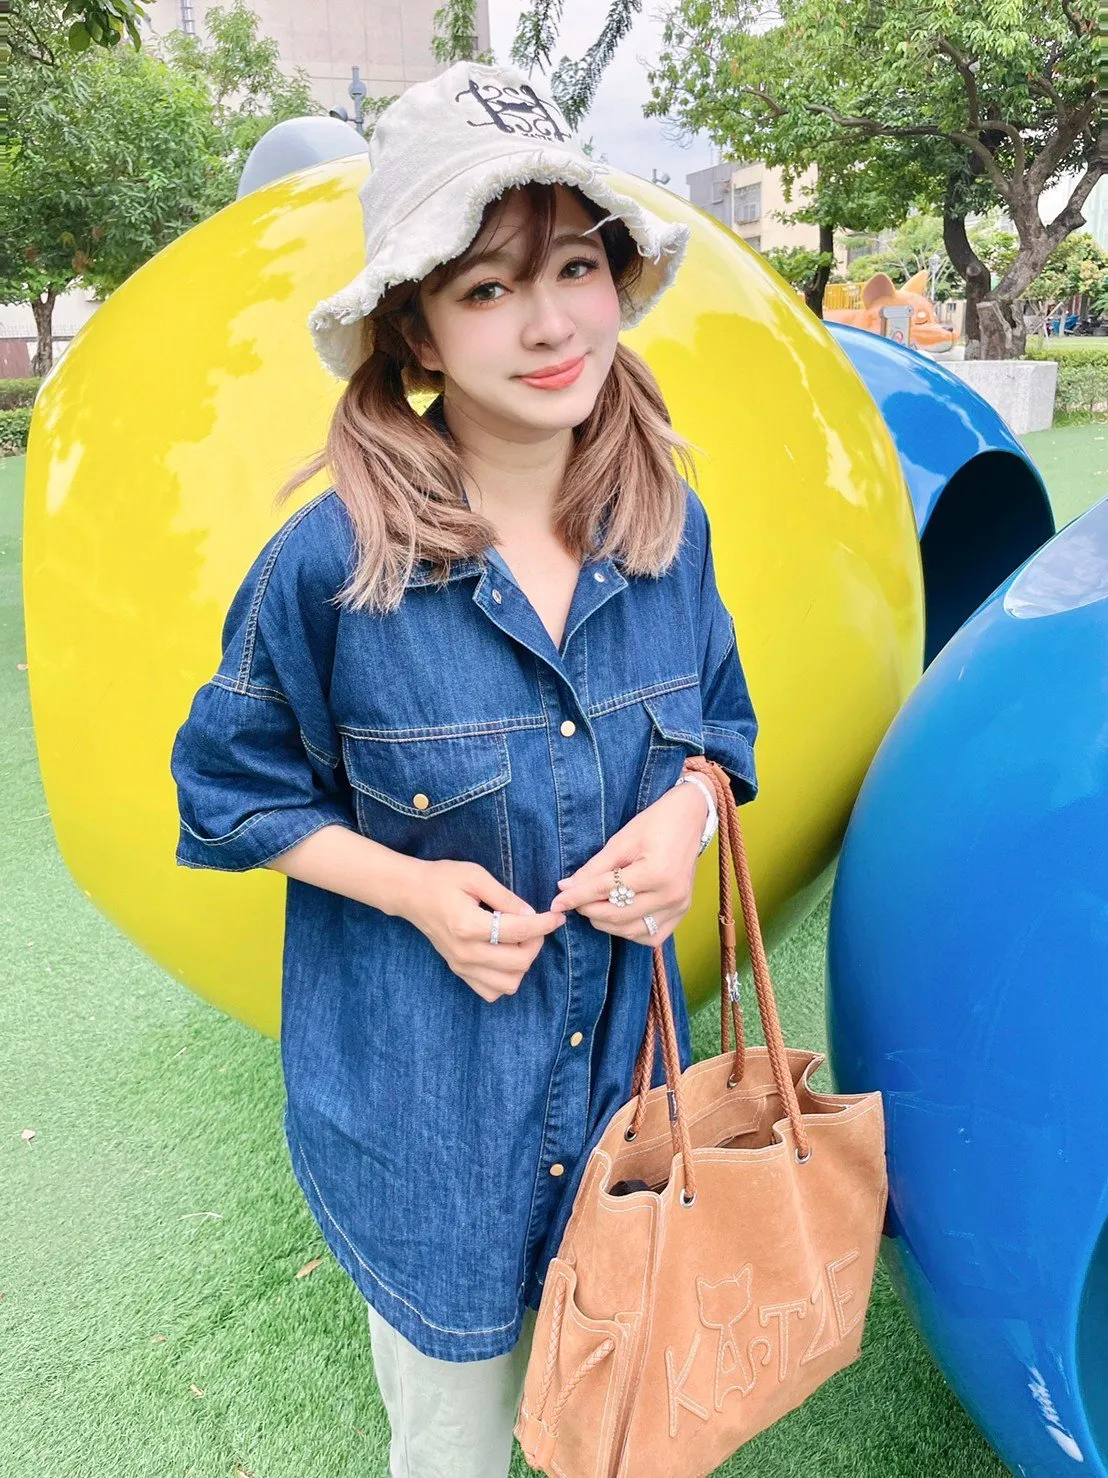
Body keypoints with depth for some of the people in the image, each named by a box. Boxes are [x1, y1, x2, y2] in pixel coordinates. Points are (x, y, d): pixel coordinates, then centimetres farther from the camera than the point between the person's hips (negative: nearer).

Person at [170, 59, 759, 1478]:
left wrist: (690, 806, -14)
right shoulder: (328, 562, -19)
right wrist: (407, 884, -19)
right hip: (419, 1082, -3)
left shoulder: (669, 525, -8)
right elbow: (233, 783, -5)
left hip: (619, 1040, 4)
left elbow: (717, 720, 8)